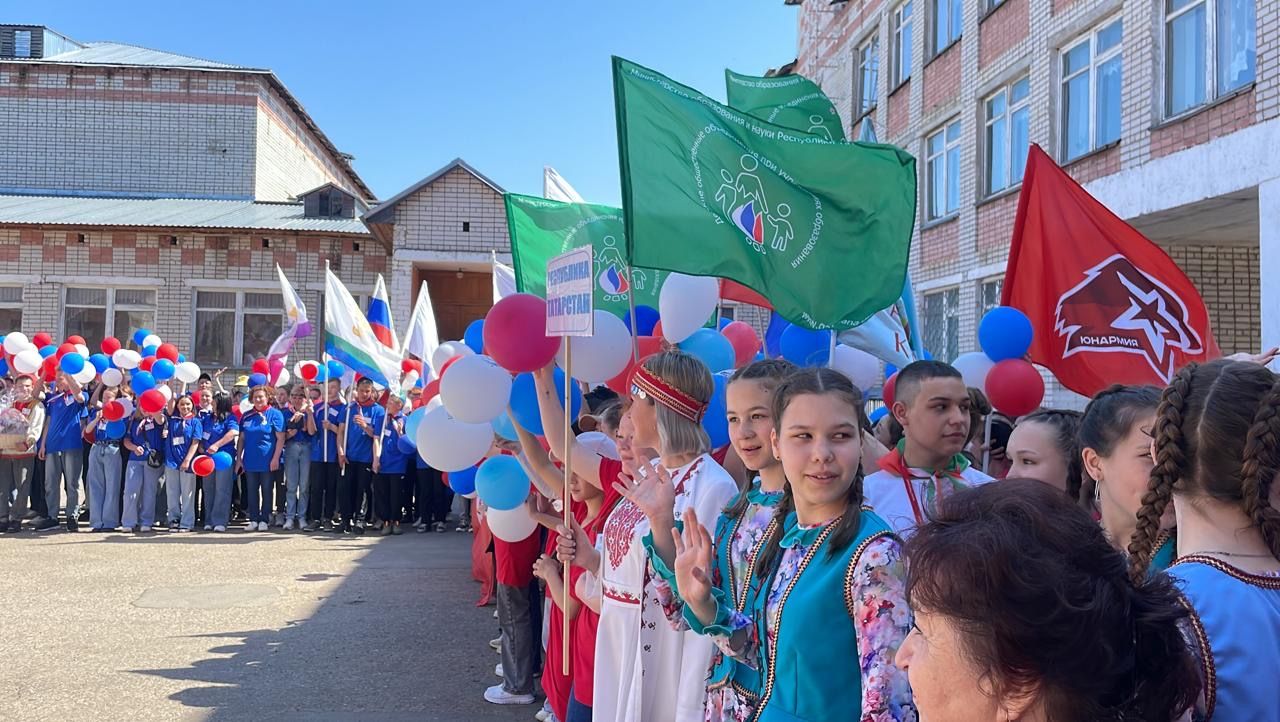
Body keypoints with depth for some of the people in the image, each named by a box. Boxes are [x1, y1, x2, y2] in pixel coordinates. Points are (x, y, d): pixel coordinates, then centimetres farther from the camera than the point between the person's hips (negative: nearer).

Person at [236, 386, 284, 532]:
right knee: (251, 491, 7)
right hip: (250, 461, 4)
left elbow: (280, 438, -8)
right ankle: (253, 520, 14)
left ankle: (264, 520, 10)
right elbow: (241, 438, 13)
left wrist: (275, 458, -14)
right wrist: (239, 457, 7)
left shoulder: (275, 414, -5)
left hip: (267, 461, -4)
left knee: (266, 491, 4)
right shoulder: (246, 416, 9)